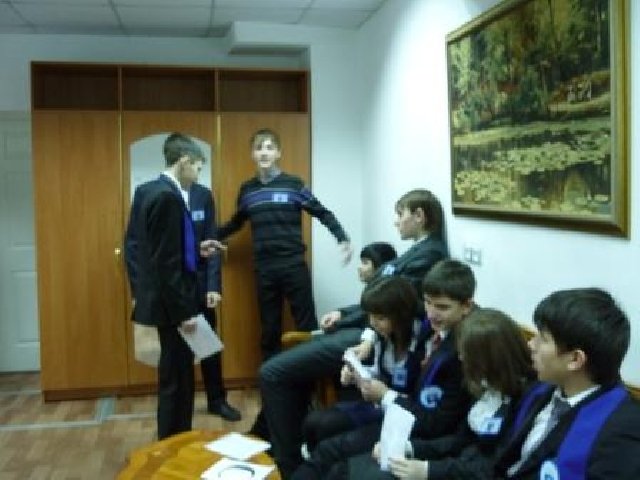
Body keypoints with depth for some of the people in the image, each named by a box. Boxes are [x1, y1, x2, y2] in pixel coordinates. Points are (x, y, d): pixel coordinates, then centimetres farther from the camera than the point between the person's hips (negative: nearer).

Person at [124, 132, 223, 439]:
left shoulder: (148, 190, 9)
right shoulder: (168, 197, -20)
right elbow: (166, 263, -23)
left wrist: (195, 250, 14)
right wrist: (183, 312, -20)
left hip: (163, 299, 10)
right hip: (171, 302, -10)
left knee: (175, 374, 19)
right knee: (177, 377, 3)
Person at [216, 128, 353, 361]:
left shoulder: (294, 184, -2)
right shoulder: (247, 190, 8)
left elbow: (323, 213, 1)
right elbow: (236, 223, 22)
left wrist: (343, 239, -11)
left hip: (294, 266, -3)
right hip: (263, 270, 3)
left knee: (307, 326, 1)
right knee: (269, 330, 10)